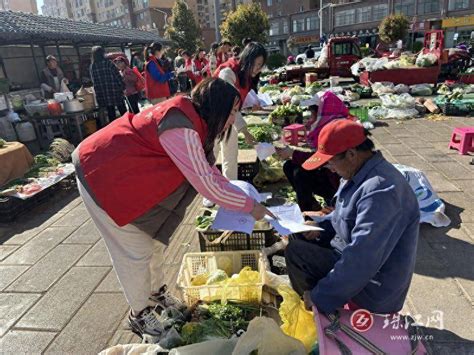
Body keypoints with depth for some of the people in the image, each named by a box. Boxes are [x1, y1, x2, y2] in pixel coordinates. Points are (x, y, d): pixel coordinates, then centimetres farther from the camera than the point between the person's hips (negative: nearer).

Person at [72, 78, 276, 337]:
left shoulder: (191, 117, 0)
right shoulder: (180, 128, -31)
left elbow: (206, 168, 8)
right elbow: (205, 183, -31)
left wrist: (237, 194, 3)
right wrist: (250, 206, -20)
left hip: (127, 178, 9)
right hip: (101, 177, -9)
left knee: (155, 236, 15)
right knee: (136, 251, 1)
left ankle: (157, 292, 37)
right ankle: (138, 314, 24)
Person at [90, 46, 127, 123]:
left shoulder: (92, 66, 3)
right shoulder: (109, 63, -8)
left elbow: (94, 81, 8)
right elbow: (117, 76, -8)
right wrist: (123, 86, 2)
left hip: (102, 94, 4)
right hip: (114, 91, -4)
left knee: (111, 114, 9)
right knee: (123, 111, 6)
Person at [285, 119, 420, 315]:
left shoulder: (380, 191, -32)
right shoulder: (361, 173, 0)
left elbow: (361, 262, -33)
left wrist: (319, 298, -25)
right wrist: (320, 226, 1)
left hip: (372, 286, -9)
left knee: (295, 251, -14)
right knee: (298, 239, 12)